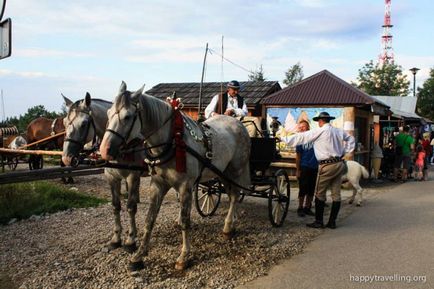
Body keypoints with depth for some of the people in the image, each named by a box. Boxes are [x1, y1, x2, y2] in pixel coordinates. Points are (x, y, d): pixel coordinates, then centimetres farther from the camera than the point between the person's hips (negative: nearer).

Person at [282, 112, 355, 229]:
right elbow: (351, 139, 26)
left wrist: (283, 139, -2)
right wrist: (344, 152, 21)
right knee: (336, 194, 8)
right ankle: (332, 222, 14)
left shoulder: (319, 131, -9)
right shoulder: (339, 131, 11)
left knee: (320, 194, 2)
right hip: (339, 164, 7)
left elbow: (301, 137, -8)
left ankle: (319, 222, 5)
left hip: (327, 166, -7)